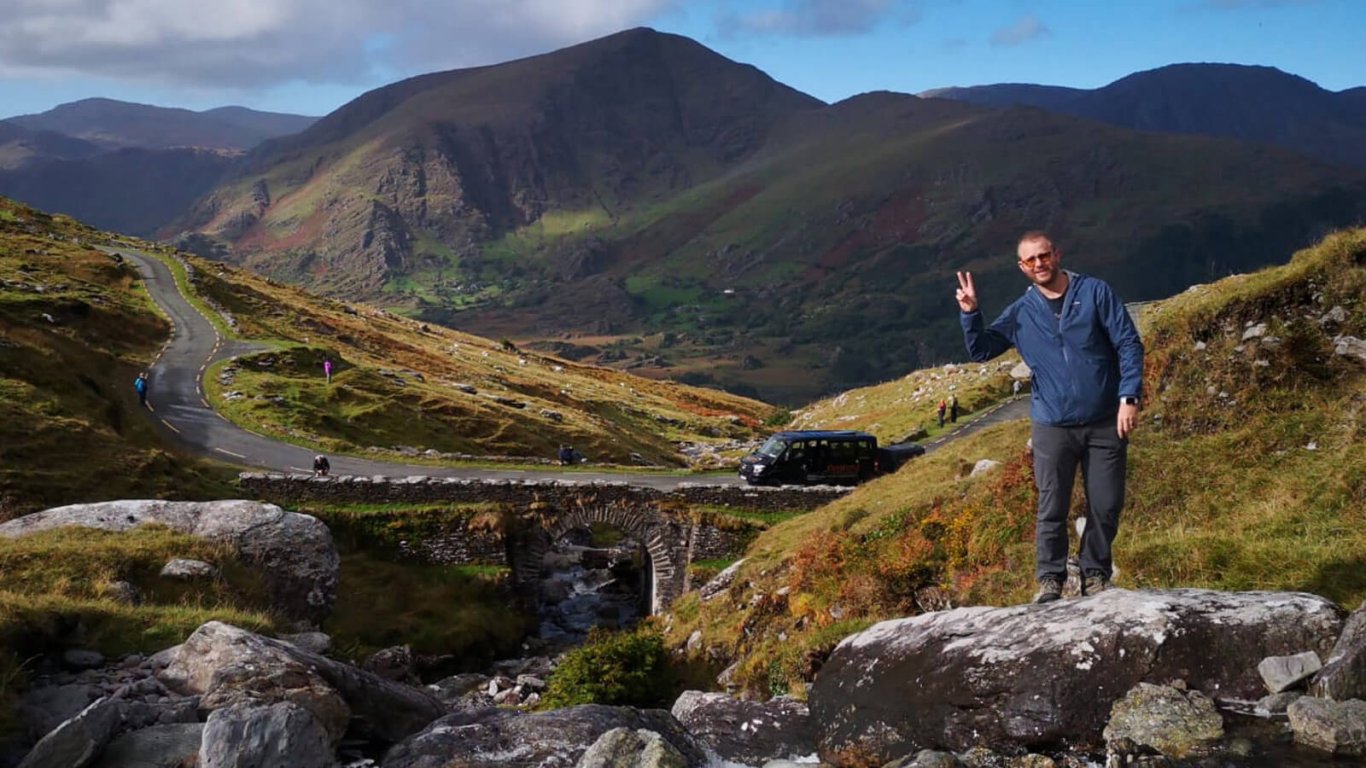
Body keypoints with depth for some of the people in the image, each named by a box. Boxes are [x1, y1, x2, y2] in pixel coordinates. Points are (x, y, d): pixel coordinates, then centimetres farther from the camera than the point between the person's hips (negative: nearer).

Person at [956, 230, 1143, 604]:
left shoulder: (1096, 293, -2)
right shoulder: (1020, 313, 5)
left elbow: (1129, 344, -3)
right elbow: (981, 350, 10)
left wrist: (1129, 398, -11)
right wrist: (970, 313, -7)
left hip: (1105, 423, -1)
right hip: (1053, 426, 1)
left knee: (1106, 506, 4)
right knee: (1052, 508, 1)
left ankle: (1096, 576, 19)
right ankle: (1050, 579, 11)